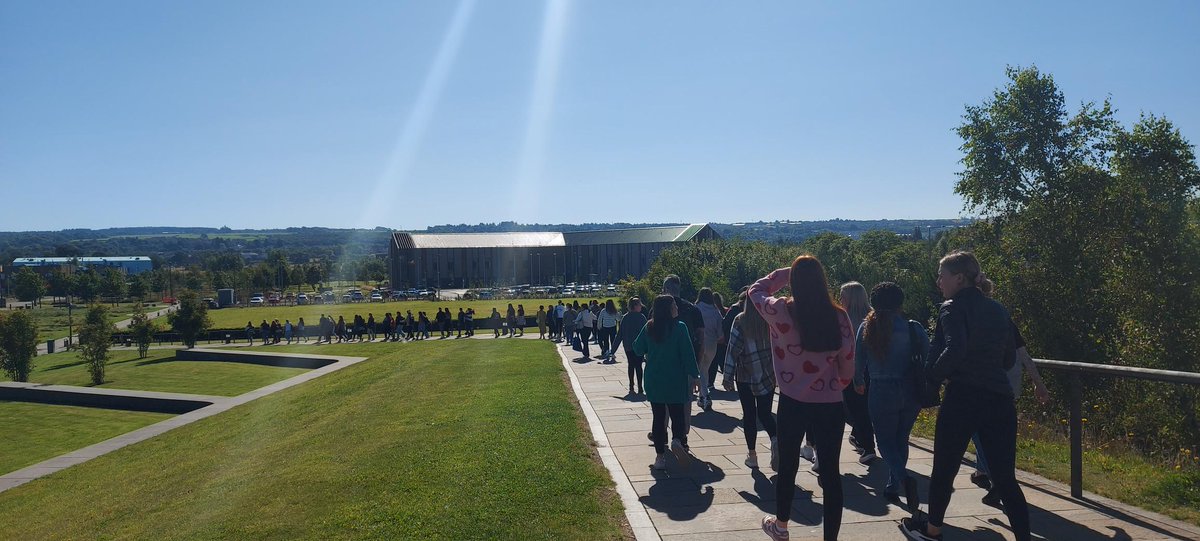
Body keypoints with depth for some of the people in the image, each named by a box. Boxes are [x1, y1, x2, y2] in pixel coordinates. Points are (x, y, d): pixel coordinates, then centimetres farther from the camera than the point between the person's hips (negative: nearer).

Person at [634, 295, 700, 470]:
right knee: (677, 414, 8)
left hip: (653, 381, 3)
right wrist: (694, 375, -5)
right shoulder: (680, 327, -11)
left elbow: (638, 349, 6)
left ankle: (660, 456, 8)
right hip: (675, 380, -3)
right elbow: (688, 353, -12)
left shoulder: (649, 328, -1)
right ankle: (677, 440, -21)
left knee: (658, 417, 9)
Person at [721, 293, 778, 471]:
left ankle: (752, 455, 13)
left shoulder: (740, 320, -8)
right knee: (764, 412, 9)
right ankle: (775, 438, -20)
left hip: (746, 376, -2)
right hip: (768, 375, 2)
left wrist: (728, 377, -6)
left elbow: (733, 349, -10)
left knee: (749, 414, 9)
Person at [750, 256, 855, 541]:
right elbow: (848, 360, 1)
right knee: (830, 470, 8)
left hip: (793, 403, 0)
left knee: (788, 465, 17)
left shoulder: (781, 311, -13)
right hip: (831, 404, 1)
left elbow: (756, 291, 7)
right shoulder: (838, 316, -8)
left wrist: (785, 273, 7)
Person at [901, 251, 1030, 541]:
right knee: (1005, 478, 7)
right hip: (1000, 400, 6)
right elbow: (1010, 358, 17)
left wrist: (933, 373, -9)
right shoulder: (998, 310, 13)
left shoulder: (953, 308, -7)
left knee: (944, 468, 13)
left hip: (962, 400, -6)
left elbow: (955, 348, -24)